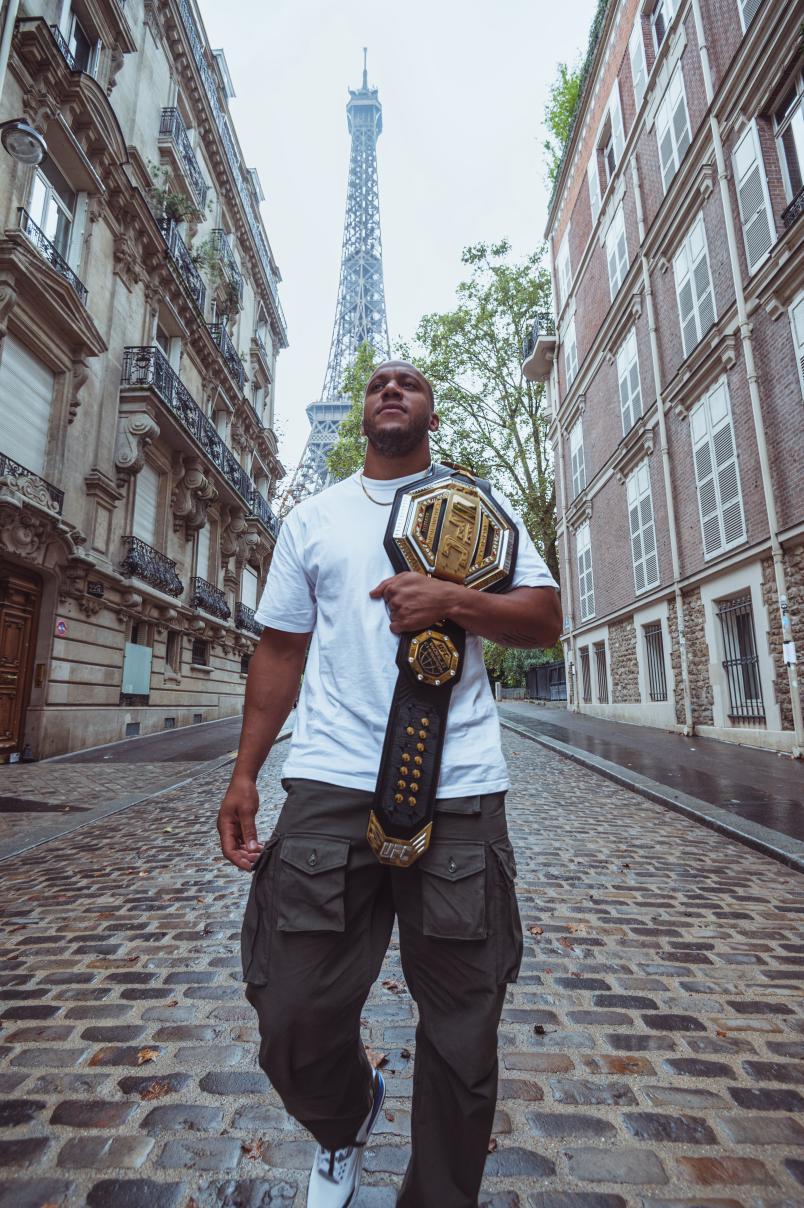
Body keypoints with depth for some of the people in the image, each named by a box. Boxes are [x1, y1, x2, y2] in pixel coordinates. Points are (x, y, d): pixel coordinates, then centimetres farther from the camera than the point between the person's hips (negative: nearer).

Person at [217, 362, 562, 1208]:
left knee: (461, 1026, 9)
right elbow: (280, 651, 13)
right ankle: (346, 1123, 39)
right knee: (294, 1017, 4)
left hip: (459, 787, 0)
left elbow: (545, 619, 6)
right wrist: (243, 773, 5)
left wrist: (453, 600, -13)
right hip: (331, 783, 1)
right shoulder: (311, 519, 16)